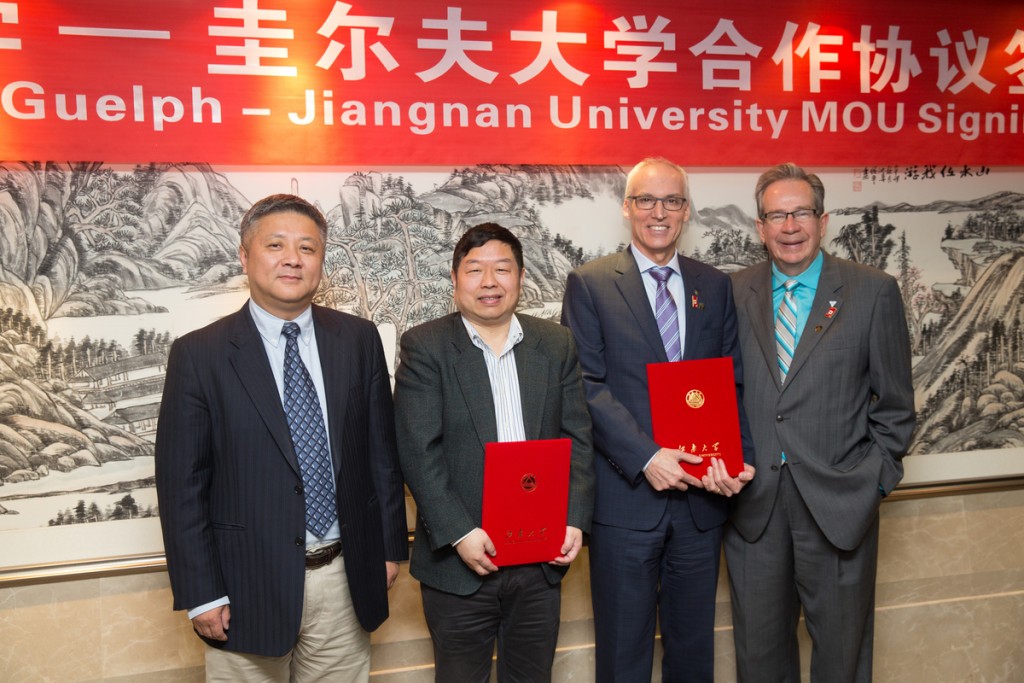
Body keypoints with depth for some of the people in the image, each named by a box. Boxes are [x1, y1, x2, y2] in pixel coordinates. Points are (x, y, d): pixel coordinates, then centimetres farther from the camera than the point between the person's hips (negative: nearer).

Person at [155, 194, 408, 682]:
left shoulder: (359, 340, 2)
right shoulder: (198, 355, -7)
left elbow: (381, 449, 7)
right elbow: (180, 483, -6)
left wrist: (389, 546, 8)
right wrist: (201, 594, -7)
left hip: (347, 579, 3)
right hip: (248, 585, -2)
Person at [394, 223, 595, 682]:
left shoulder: (556, 344, 5)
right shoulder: (424, 347, -5)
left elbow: (578, 439, 5)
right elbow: (418, 451, -11)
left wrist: (575, 521, -7)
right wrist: (459, 534, -18)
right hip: (459, 559, -3)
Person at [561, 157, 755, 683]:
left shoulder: (715, 287, 9)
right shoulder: (591, 284, -2)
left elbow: (734, 383, 6)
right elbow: (586, 385, -10)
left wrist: (733, 457, -11)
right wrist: (646, 458, -19)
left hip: (700, 496, 4)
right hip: (626, 496, -3)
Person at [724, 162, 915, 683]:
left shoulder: (873, 292, -2)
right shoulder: (733, 294, 4)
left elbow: (894, 403, 1)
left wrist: (875, 479, -3)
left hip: (839, 504, -2)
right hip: (753, 504, 2)